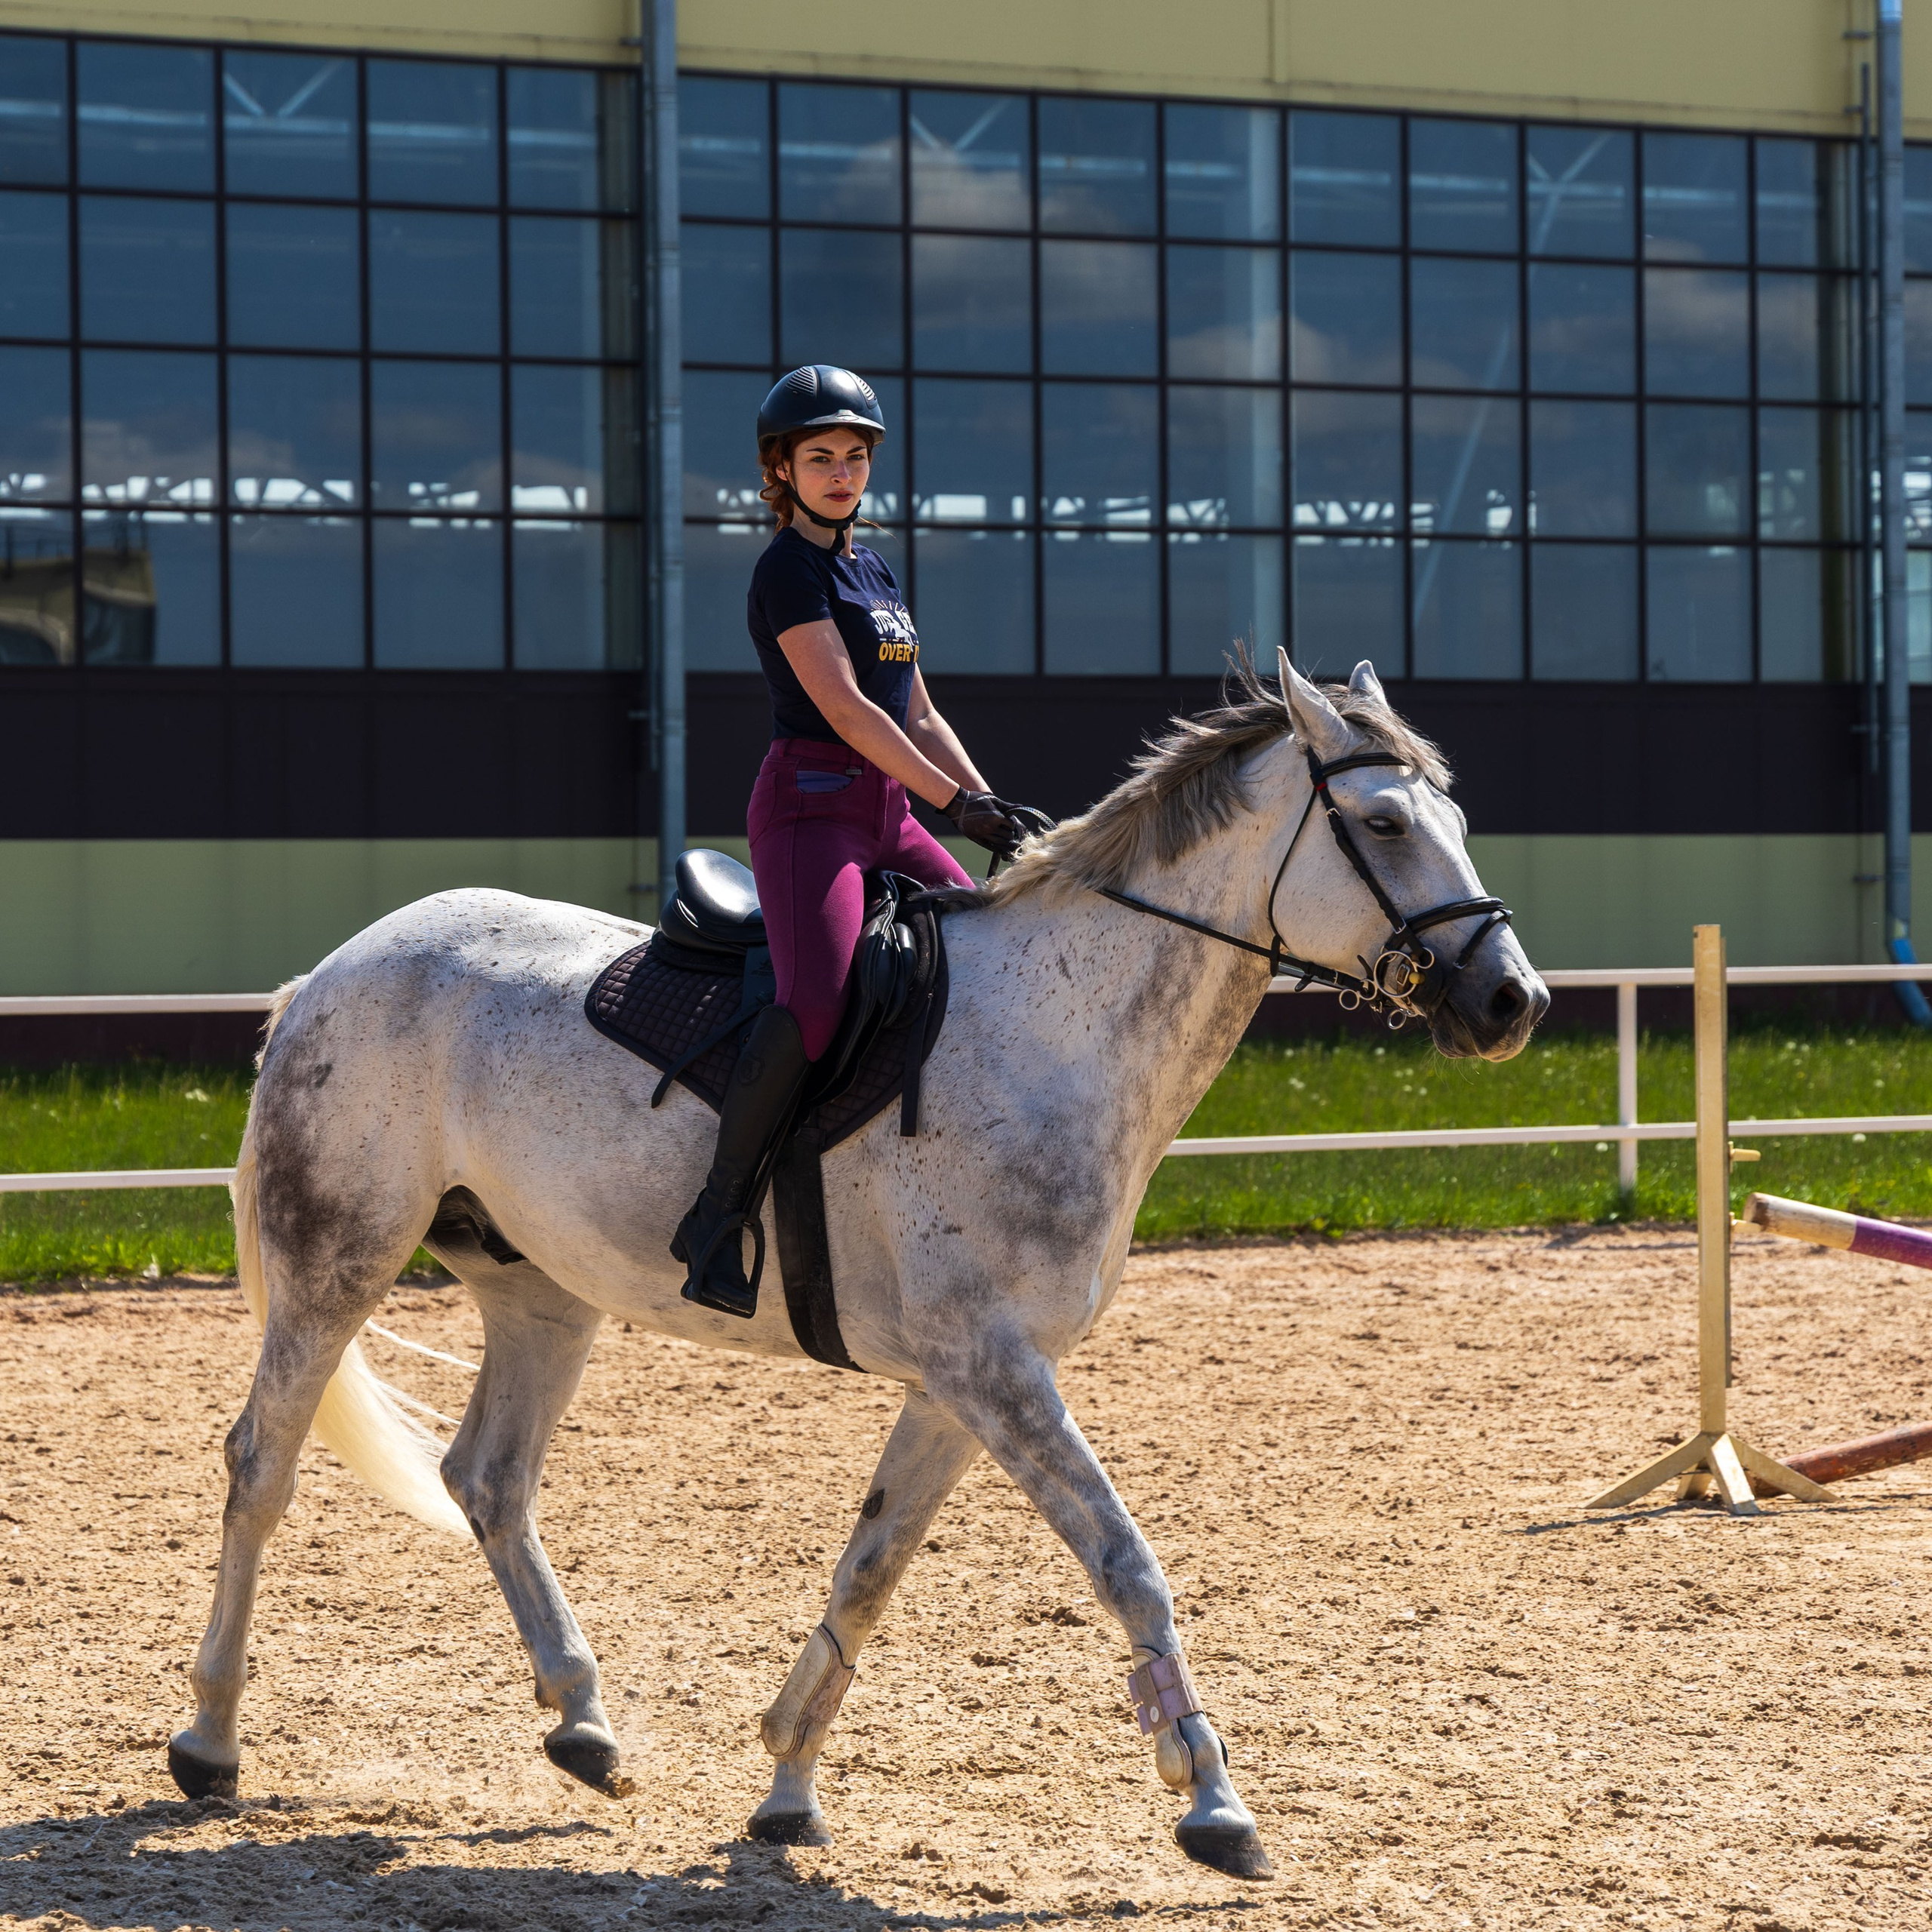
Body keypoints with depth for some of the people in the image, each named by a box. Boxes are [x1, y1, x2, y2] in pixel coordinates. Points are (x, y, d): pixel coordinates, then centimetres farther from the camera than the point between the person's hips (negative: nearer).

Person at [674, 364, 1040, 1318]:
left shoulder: (873, 569, 19)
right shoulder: (789, 569, -7)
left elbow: (918, 714, 20)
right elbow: (843, 707, -17)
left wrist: (991, 804, 8)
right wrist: (955, 800, -19)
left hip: (888, 812, 9)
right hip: (811, 801, -9)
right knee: (815, 1000, -28)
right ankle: (716, 1216, -22)